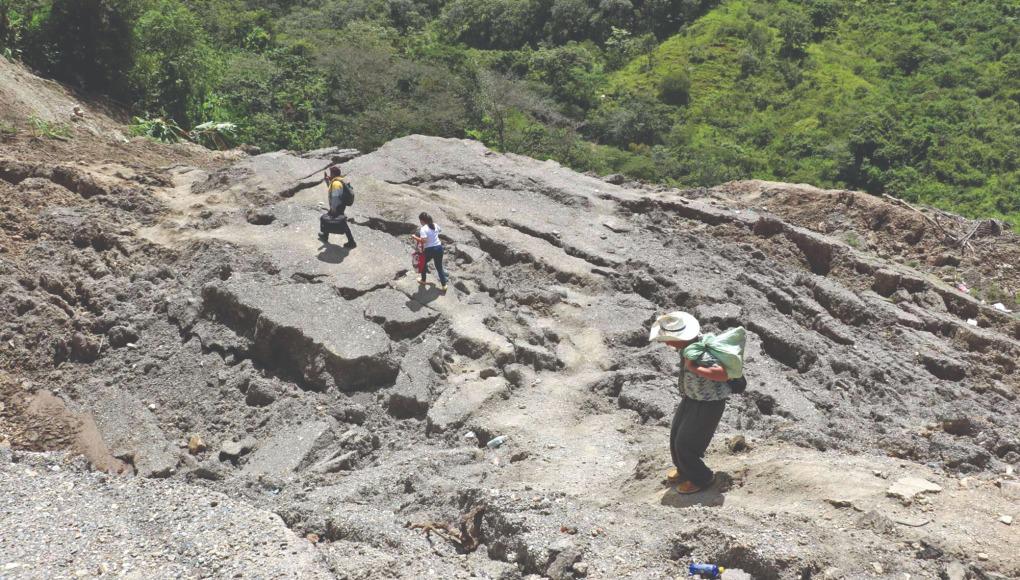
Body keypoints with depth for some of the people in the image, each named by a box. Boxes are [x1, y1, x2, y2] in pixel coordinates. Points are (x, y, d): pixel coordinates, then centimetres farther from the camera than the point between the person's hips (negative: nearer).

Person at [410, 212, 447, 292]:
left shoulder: (423, 229, -17)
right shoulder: (435, 225, 2)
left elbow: (423, 240, -29)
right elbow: (440, 230, 24)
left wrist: (415, 237, -15)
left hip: (430, 250, -5)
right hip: (439, 248, 5)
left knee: (423, 263, 24)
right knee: (439, 267, 16)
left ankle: (423, 281, 38)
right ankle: (444, 285, 16)